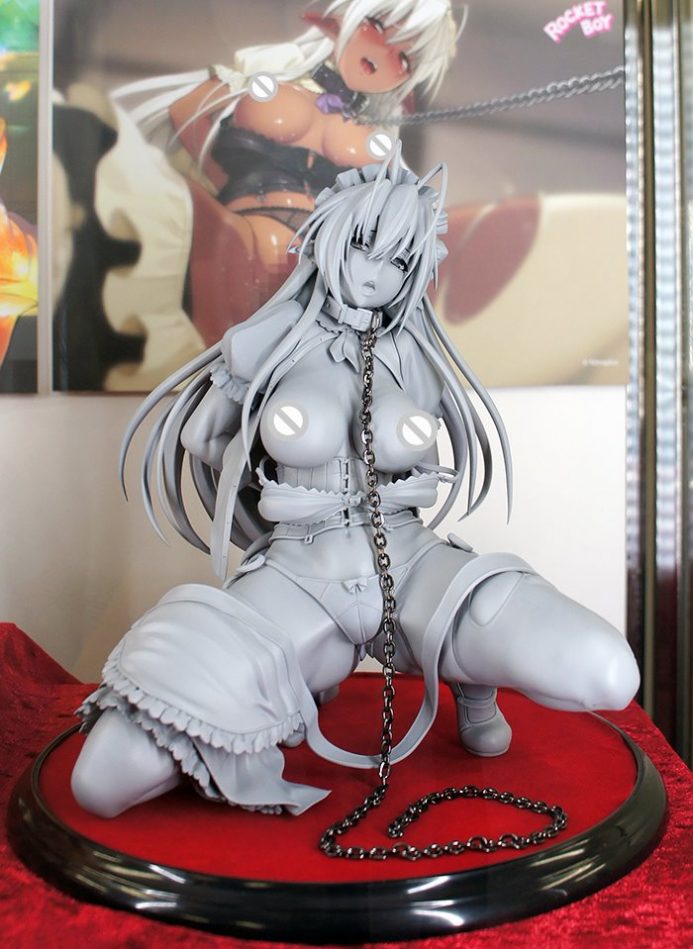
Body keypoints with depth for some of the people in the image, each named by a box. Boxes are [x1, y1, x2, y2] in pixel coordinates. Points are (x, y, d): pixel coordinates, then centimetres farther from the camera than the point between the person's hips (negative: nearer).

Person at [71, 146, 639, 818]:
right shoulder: (265, 345, 0)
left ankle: (472, 680, 13)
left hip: (412, 563, 1)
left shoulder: (414, 356, 6)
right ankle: (297, 680, 13)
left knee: (608, 675, -23)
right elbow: (202, 439, 14)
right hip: (299, 577, 0)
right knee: (102, 782, -17)